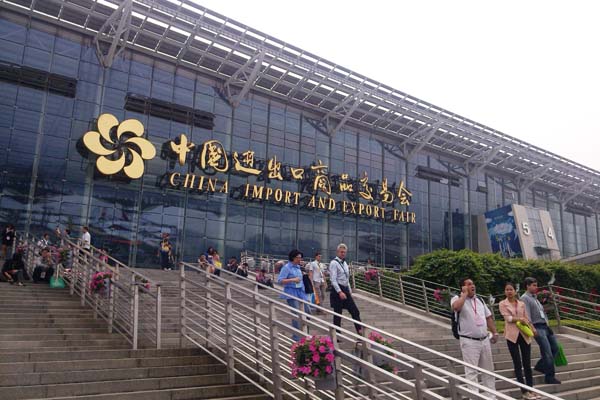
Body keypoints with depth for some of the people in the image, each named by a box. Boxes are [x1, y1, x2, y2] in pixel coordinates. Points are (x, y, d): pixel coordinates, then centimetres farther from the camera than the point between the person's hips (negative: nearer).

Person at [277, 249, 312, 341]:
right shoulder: (286, 267, -10)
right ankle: (296, 336, 2)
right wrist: (293, 280, -23)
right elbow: (280, 280, -17)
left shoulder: (298, 267, 13)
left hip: (300, 292, 8)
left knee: (307, 311, 6)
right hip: (291, 293, -8)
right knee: (296, 314, -9)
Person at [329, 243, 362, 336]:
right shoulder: (334, 263, -12)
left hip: (345, 290, 8)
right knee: (338, 314, 0)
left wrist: (349, 291, 18)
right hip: (337, 290, -8)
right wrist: (340, 292, -24)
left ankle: (360, 332, 10)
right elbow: (333, 280, -19)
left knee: (355, 311, 5)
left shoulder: (344, 262, 15)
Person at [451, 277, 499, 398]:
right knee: (471, 371, -3)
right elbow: (456, 307, -33)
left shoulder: (480, 300, 13)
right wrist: (464, 294, -20)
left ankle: (491, 396, 25)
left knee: (488, 370, 14)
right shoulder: (457, 299, -8)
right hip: (469, 341, -7)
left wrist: (494, 333, 12)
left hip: (484, 340, 7)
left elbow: (488, 317, 19)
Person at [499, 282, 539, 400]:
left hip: (524, 334, 3)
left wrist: (532, 328, -5)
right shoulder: (503, 304, 0)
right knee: (517, 364, 2)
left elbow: (526, 319, 11)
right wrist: (521, 319, -16)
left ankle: (531, 389, 14)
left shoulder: (522, 304, 11)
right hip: (512, 335, -3)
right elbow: (508, 318, -9)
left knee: (527, 363, 6)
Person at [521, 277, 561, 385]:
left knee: (555, 348, 13)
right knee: (548, 353, -6)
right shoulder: (525, 298, -9)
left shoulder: (534, 297, 19)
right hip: (538, 328, -9)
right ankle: (549, 377, 5)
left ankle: (540, 366, 26)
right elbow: (526, 315, -17)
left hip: (545, 326, 9)